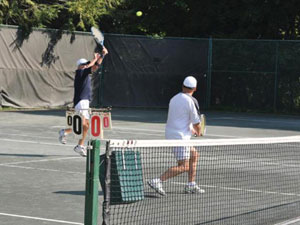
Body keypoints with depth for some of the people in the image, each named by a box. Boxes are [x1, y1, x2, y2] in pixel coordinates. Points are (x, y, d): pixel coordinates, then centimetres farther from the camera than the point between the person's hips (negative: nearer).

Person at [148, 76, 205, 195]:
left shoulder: (174, 99, 12)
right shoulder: (191, 101, -12)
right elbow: (196, 123, -9)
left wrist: (192, 130, 34)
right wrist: (199, 132, 13)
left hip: (171, 134, 9)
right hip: (180, 137, -9)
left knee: (194, 155, 23)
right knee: (183, 167, -8)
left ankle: (191, 185, 23)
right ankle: (157, 181, -19)